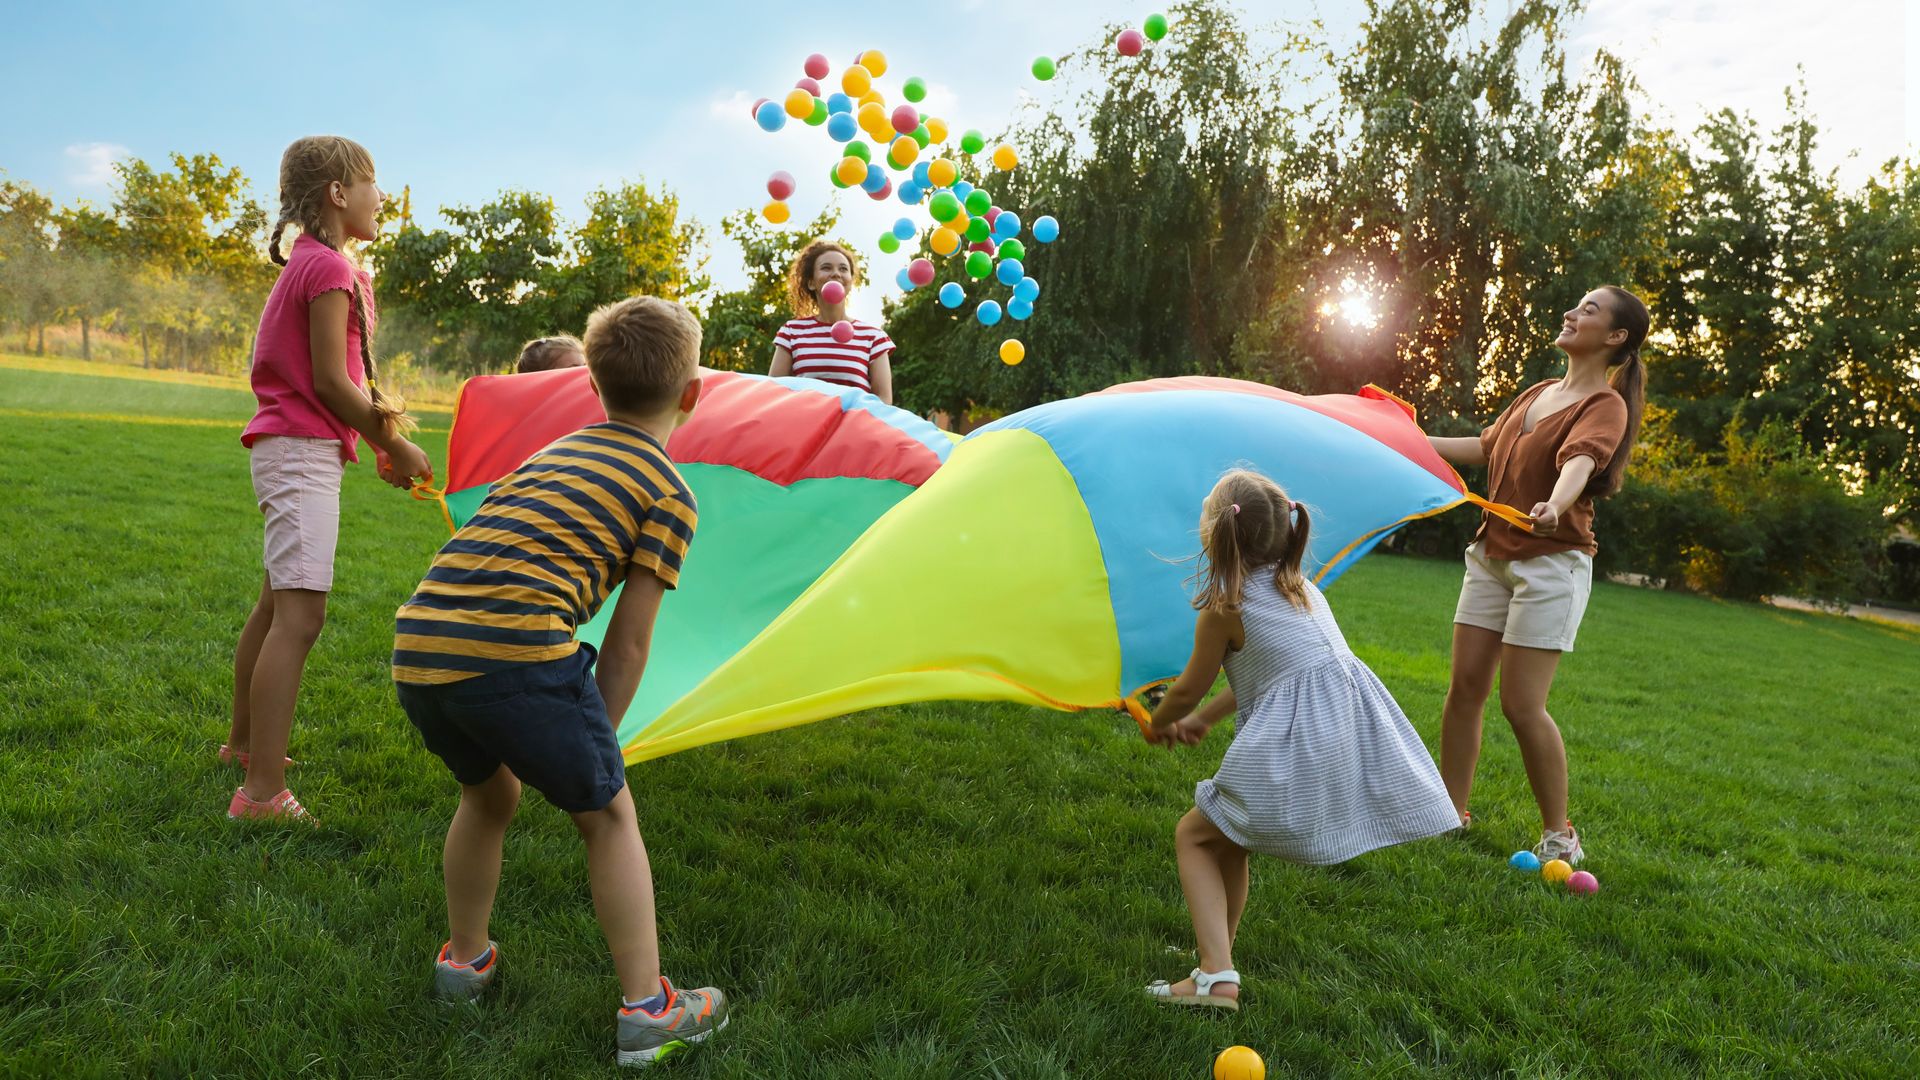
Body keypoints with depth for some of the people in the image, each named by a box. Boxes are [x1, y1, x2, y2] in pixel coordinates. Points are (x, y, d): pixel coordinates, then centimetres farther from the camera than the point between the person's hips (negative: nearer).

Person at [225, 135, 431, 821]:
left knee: (276, 603, 21)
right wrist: (394, 445, -8)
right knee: (300, 614, -16)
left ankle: (243, 741, 36)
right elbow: (330, 381, -17)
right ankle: (262, 793, -18)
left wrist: (381, 433, 11)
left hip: (287, 449, 11)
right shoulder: (330, 266, -12)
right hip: (304, 450, -11)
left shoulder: (307, 263, 19)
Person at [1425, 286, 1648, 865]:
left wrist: (1555, 505, -50)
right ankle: (1451, 812, 16)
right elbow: (1487, 448, 27)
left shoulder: (1605, 405, -8)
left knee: (1522, 704, -9)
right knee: (1465, 688, 5)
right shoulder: (1538, 392, 15)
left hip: (1550, 562, -7)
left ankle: (1559, 834, 8)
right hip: (1492, 556, 7)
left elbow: (1580, 461, -29)